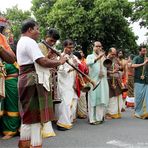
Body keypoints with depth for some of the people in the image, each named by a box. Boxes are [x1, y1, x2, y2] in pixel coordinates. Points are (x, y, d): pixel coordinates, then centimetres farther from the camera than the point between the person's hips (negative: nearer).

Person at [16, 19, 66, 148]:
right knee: (37, 115, -6)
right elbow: (42, 62, -22)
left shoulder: (21, 42, 21)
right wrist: (59, 62, -8)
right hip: (34, 81, -11)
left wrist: (50, 58, 11)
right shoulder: (30, 42, -13)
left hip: (26, 80, 11)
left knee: (28, 114, 15)